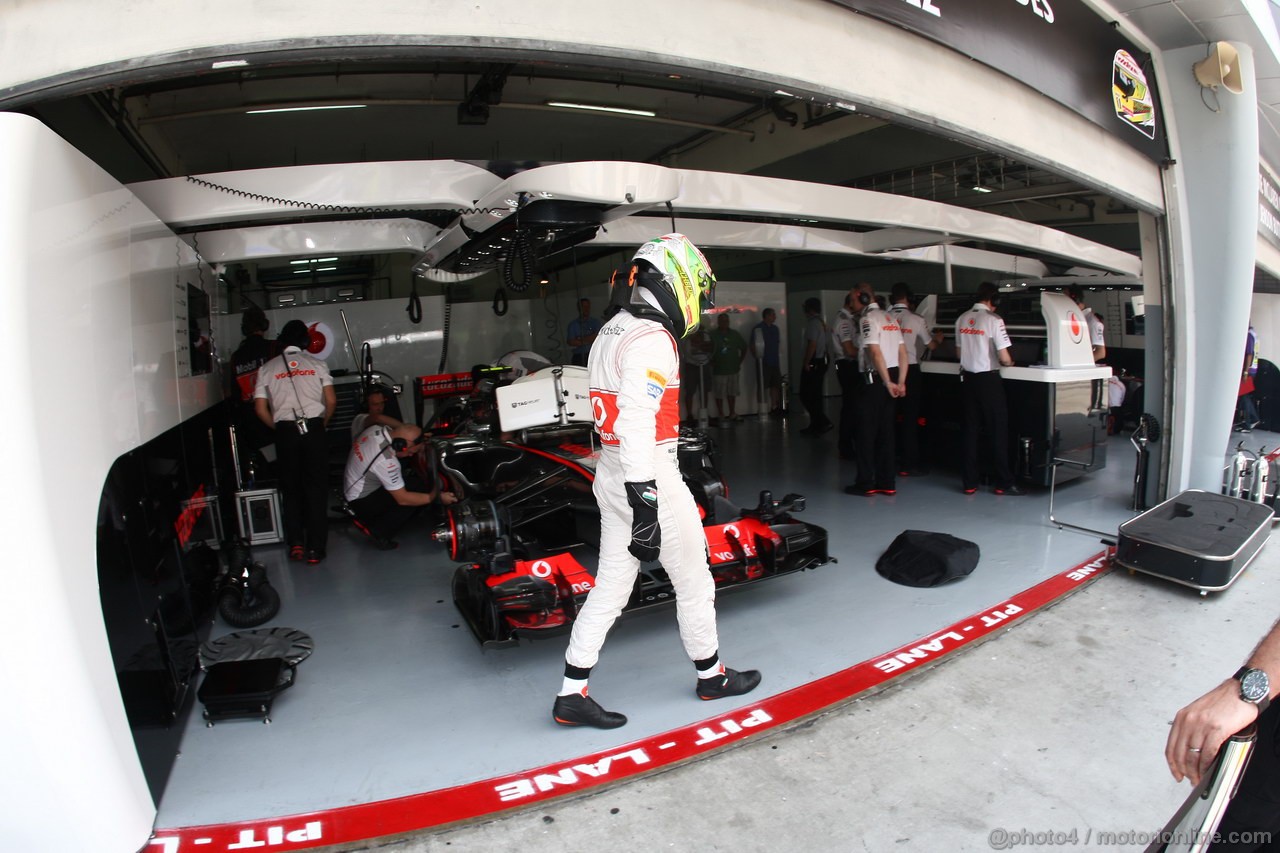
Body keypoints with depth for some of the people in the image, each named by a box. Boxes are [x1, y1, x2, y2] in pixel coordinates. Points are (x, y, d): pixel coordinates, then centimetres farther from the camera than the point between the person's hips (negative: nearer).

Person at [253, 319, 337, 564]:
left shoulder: (267, 368, 9)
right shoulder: (316, 364, 6)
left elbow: (260, 408, 4)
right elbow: (331, 401, 0)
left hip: (285, 432, 1)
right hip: (313, 429, -1)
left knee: (291, 488, 14)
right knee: (316, 489, 3)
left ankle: (295, 543, 8)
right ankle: (315, 549, 2)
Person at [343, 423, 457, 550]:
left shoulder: (378, 428, -15)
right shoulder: (385, 461, -38)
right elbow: (403, 499, -32)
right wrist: (436, 497, -25)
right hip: (361, 501, -9)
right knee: (413, 502, -18)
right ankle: (379, 534, -4)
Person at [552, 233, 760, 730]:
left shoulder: (612, 332, 13)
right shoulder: (652, 340, -18)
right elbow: (636, 423, -28)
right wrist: (645, 505, -29)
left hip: (610, 474, 9)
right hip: (649, 478, -9)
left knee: (611, 587, 14)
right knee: (694, 581, 12)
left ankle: (571, 695, 19)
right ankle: (711, 676, 32)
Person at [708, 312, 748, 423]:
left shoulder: (734, 334, 8)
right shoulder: (712, 335, -7)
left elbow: (744, 347, 17)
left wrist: (739, 361, 12)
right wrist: (712, 363, -10)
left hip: (733, 368, 5)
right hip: (719, 370, -5)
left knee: (732, 392, 13)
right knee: (719, 394, 0)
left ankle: (732, 413, 24)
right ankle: (721, 415, 9)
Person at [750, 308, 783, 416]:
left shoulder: (775, 328, 13)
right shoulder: (758, 329, -8)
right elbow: (753, 346, -7)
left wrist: (778, 357, 14)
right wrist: (758, 357, -13)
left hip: (775, 362, 6)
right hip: (763, 363, -6)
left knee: (775, 385, 7)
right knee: (763, 387, -2)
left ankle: (774, 408, 16)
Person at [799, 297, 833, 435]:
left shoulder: (813, 322, -13)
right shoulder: (822, 323, 15)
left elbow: (812, 344, -21)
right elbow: (826, 344, 17)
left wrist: (806, 362, -16)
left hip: (813, 363, -9)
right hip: (821, 362, 9)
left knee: (806, 396, -6)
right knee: (815, 395, 13)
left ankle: (824, 422, -10)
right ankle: (816, 425, 16)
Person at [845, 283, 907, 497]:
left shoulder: (867, 318, -10)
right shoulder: (889, 318, 15)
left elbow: (875, 352, -19)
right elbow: (903, 352, 12)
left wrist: (888, 382, -16)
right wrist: (901, 382, 11)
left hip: (875, 378, -8)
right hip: (892, 376, 8)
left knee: (866, 431, -1)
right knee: (886, 431, 11)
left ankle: (866, 483, 3)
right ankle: (886, 482, 14)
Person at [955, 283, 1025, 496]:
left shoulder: (962, 319, 5)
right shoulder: (993, 320, -13)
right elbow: (1004, 358, -14)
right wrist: (1010, 363, 7)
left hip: (967, 378, 6)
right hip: (988, 379, -5)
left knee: (971, 429, 10)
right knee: (998, 430, 4)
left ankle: (970, 482, 13)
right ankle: (1004, 483, 10)